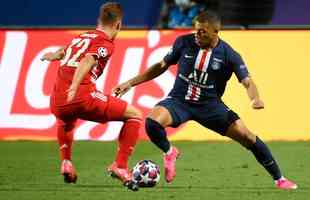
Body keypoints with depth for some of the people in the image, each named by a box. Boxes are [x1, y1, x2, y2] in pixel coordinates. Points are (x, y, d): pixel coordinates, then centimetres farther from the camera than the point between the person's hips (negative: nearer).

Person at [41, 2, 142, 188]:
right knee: (134, 115, 9)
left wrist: (54, 55, 62)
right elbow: (87, 61, -17)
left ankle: (66, 162, 25)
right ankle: (120, 166, 1)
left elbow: (61, 53, 42)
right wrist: (74, 88, -30)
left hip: (58, 102, 7)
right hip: (84, 97, -7)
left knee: (65, 122, 44)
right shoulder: (105, 43, 2)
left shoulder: (80, 37, 23)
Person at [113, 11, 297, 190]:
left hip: (210, 105, -1)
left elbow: (247, 82, -16)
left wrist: (255, 99, -40)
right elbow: (162, 66, 7)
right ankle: (170, 153, 5)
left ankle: (279, 179, 7)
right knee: (152, 122, -30)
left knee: (246, 136, -12)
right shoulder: (184, 43, -7)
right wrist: (130, 83, 6)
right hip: (179, 101, 1)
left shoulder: (229, 55, -11)